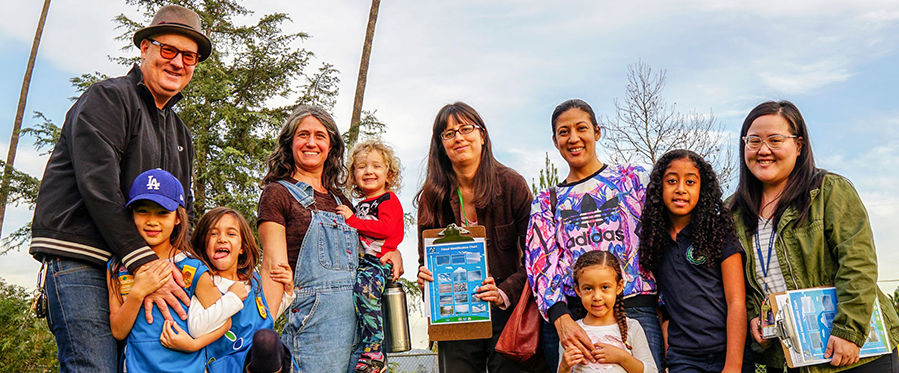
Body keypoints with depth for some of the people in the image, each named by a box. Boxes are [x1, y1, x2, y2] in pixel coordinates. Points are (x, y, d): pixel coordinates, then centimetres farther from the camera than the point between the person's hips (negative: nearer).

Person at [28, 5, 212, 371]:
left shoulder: (180, 133, 22)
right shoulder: (108, 97, -2)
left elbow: (183, 210, 20)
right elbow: (97, 185, -16)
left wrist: (183, 265, 0)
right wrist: (144, 262, -22)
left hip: (131, 267, 8)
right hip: (78, 258, -7)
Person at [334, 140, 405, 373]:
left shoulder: (388, 200, 3)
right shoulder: (360, 206, 24)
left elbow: (386, 228, -14)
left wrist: (352, 220, -9)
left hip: (380, 262, -8)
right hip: (360, 262, 8)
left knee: (364, 287, -32)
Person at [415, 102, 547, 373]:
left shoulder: (512, 184, -5)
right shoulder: (432, 195, 2)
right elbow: (426, 256, 11)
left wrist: (505, 293, -19)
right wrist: (424, 276, -11)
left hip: (508, 312, -2)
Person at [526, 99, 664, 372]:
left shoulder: (633, 178, 11)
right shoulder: (546, 202, 15)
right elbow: (541, 263, 3)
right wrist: (561, 318, -15)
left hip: (635, 310, -1)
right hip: (566, 316, 2)